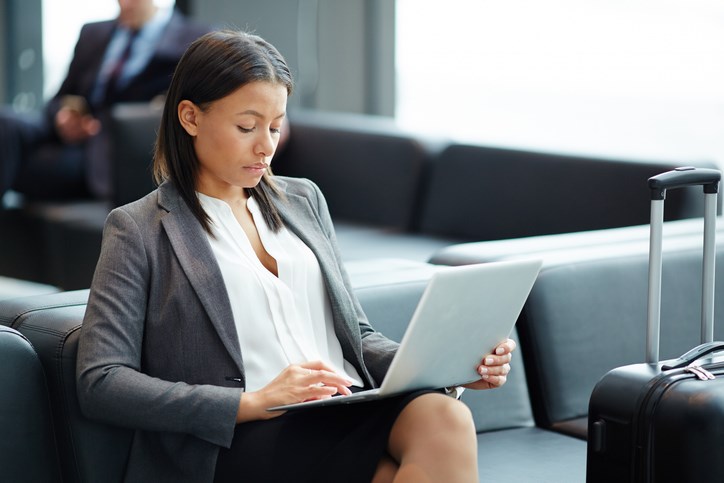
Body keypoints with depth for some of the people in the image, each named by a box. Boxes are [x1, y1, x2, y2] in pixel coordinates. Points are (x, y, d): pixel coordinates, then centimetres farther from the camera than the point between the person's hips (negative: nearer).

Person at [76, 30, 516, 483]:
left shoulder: (303, 200, 24)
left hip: (351, 412, 6)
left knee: (445, 418, -31)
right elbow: (100, 384, -3)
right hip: (252, 438, -6)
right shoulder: (140, 230, 7)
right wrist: (251, 403, -14)